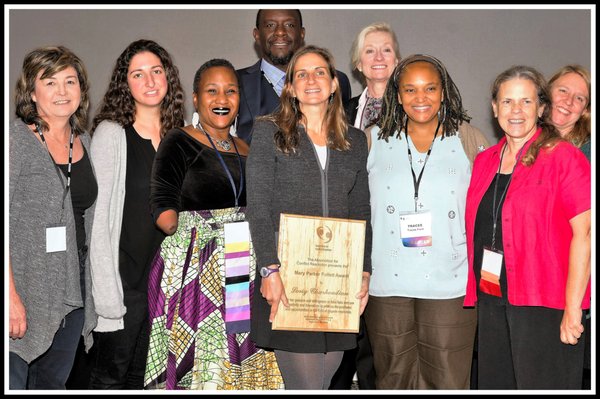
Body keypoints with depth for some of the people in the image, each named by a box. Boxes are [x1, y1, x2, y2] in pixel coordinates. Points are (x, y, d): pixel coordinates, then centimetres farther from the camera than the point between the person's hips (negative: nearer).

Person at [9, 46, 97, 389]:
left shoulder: (84, 142, 10)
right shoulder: (15, 140, -11)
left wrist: (87, 281, 16)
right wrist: (10, 295, -20)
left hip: (73, 287, 6)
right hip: (25, 287, -6)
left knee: (55, 381, 16)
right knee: (13, 382, -2)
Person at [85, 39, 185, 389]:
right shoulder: (111, 133, -11)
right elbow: (98, 216, -14)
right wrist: (107, 289, -18)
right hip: (124, 277, -5)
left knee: (139, 374, 16)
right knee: (111, 375, 5)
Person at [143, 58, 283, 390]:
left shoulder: (246, 151, 17)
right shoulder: (179, 143, 1)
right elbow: (162, 205, -5)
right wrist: (187, 232, -18)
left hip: (245, 270, 5)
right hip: (194, 267, -5)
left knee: (244, 355, 3)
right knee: (198, 356, -8)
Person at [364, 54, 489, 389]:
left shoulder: (469, 139, 5)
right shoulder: (373, 140, 8)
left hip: (451, 284, -1)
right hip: (386, 284, 1)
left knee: (449, 381, 1)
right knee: (393, 378, 11)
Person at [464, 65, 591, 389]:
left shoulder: (563, 157, -8)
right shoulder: (484, 161, 12)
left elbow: (584, 232, -14)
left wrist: (573, 308, -18)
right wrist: (476, 290, 11)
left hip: (544, 304, -6)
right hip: (491, 299, 6)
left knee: (541, 384, 1)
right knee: (494, 384, 14)